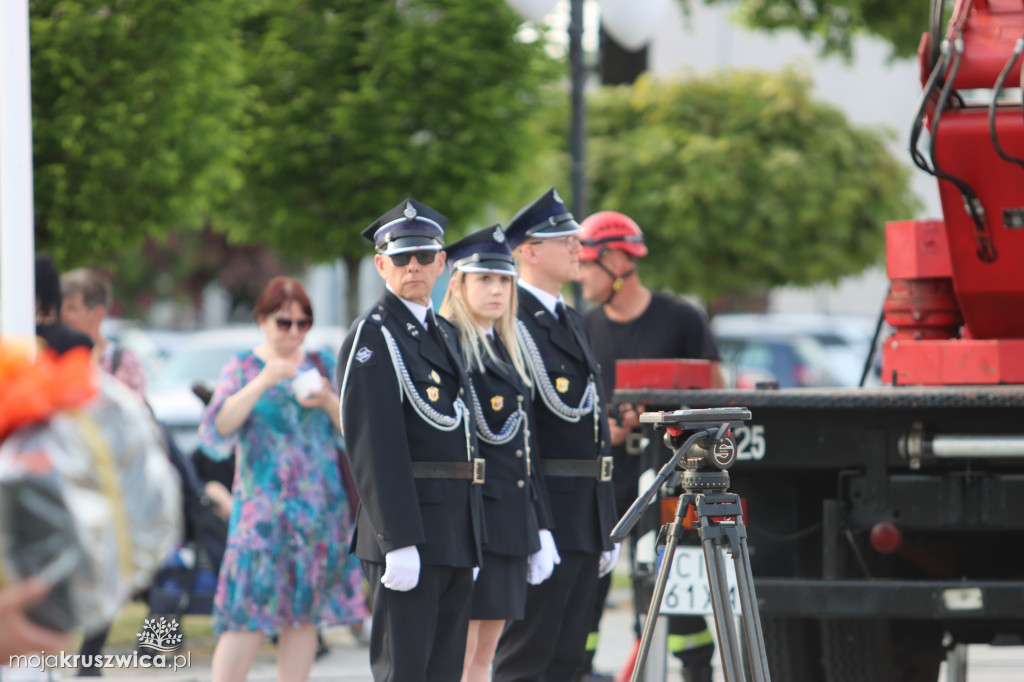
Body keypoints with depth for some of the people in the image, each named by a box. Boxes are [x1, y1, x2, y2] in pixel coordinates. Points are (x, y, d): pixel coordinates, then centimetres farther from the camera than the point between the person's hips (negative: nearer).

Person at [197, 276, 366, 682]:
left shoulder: (322, 365, 13)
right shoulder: (243, 368, 5)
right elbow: (215, 429, -11)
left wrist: (329, 402, -9)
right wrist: (262, 383, -19)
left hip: (322, 507, 3)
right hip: (263, 507, -3)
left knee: (306, 614, 2)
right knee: (249, 610, -11)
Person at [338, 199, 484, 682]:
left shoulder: (443, 332, 19)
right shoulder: (373, 336, -9)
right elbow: (373, 446, -16)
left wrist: (471, 537, 17)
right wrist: (398, 542, -23)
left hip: (458, 532, 9)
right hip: (407, 524, -9)